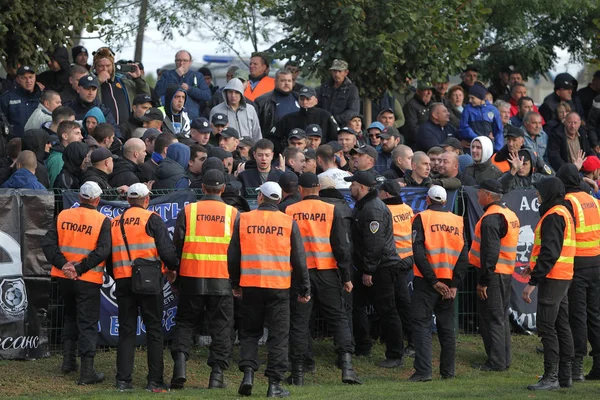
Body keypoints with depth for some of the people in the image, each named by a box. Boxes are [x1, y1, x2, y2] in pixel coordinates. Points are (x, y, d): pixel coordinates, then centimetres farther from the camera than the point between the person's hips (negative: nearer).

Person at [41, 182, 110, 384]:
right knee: (87, 323, 1)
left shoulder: (63, 216, 2)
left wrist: (63, 264, -11)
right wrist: (79, 269, -17)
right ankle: (87, 371, -3)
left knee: (70, 317, 25)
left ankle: (68, 360, 24)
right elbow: (102, 251, -18)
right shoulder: (103, 221, -8)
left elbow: (47, 242, -5)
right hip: (88, 281, -4)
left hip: (64, 278, 4)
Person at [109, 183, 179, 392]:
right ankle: (155, 381, 0)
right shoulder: (152, 219, -3)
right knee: (154, 330, 2)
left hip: (122, 281, 4)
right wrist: (172, 268, 11)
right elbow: (167, 249, -7)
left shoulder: (114, 223, 12)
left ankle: (123, 380, 5)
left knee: (126, 330, 9)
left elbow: (108, 255, 15)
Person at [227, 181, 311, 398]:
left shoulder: (243, 220, 1)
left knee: (250, 332, 14)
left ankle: (248, 372, -2)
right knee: (278, 335, 4)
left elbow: (233, 256, 6)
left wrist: (235, 284, 18)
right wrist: (304, 289, 11)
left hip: (250, 285, 1)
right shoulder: (289, 223, 0)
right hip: (279, 287, -1)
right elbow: (299, 259, 2)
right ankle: (275, 384, 1)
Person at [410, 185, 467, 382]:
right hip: (449, 284, 4)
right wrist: (455, 284, 0)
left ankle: (423, 370, -12)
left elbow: (419, 252, -13)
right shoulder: (457, 221, 9)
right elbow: (463, 254, 4)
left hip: (426, 282, -4)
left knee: (422, 325, -3)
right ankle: (448, 371, 16)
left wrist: (433, 280, -11)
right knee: (447, 326, 13)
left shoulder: (422, 218, -4)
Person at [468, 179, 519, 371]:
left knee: (491, 318, -4)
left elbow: (490, 252, -24)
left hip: (493, 273, -10)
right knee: (502, 317, 17)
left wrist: (483, 281, -21)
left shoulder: (490, 218, -19)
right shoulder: (509, 214, 13)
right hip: (507, 273, 10)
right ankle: (504, 359, 23)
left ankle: (496, 362, -2)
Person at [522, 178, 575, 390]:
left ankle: (551, 376, -9)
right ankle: (564, 375, 16)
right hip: (563, 277, 10)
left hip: (552, 278, -10)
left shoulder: (553, 216, -16)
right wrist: (535, 267, 23)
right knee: (562, 325, 12)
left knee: (546, 326, -8)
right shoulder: (564, 213, 15)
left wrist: (533, 281, -24)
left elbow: (550, 252, -24)